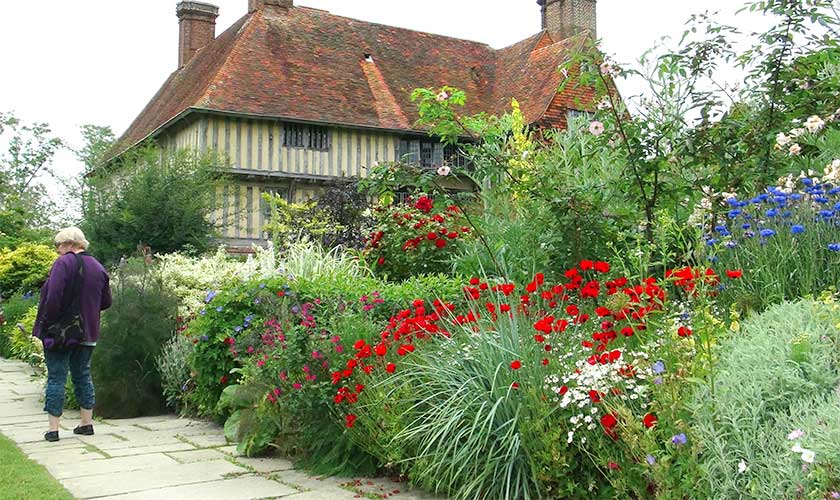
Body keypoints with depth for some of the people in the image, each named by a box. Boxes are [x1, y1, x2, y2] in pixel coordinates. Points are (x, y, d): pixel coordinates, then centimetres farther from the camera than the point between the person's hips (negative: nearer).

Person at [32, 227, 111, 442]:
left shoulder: (64, 263, -11)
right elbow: (106, 302, 11)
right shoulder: (98, 267, 8)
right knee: (83, 375, 16)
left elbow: (53, 296, -21)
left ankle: (53, 428, 3)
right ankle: (87, 423, 20)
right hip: (87, 333, 6)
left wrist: (45, 324, -12)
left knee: (56, 377, 1)